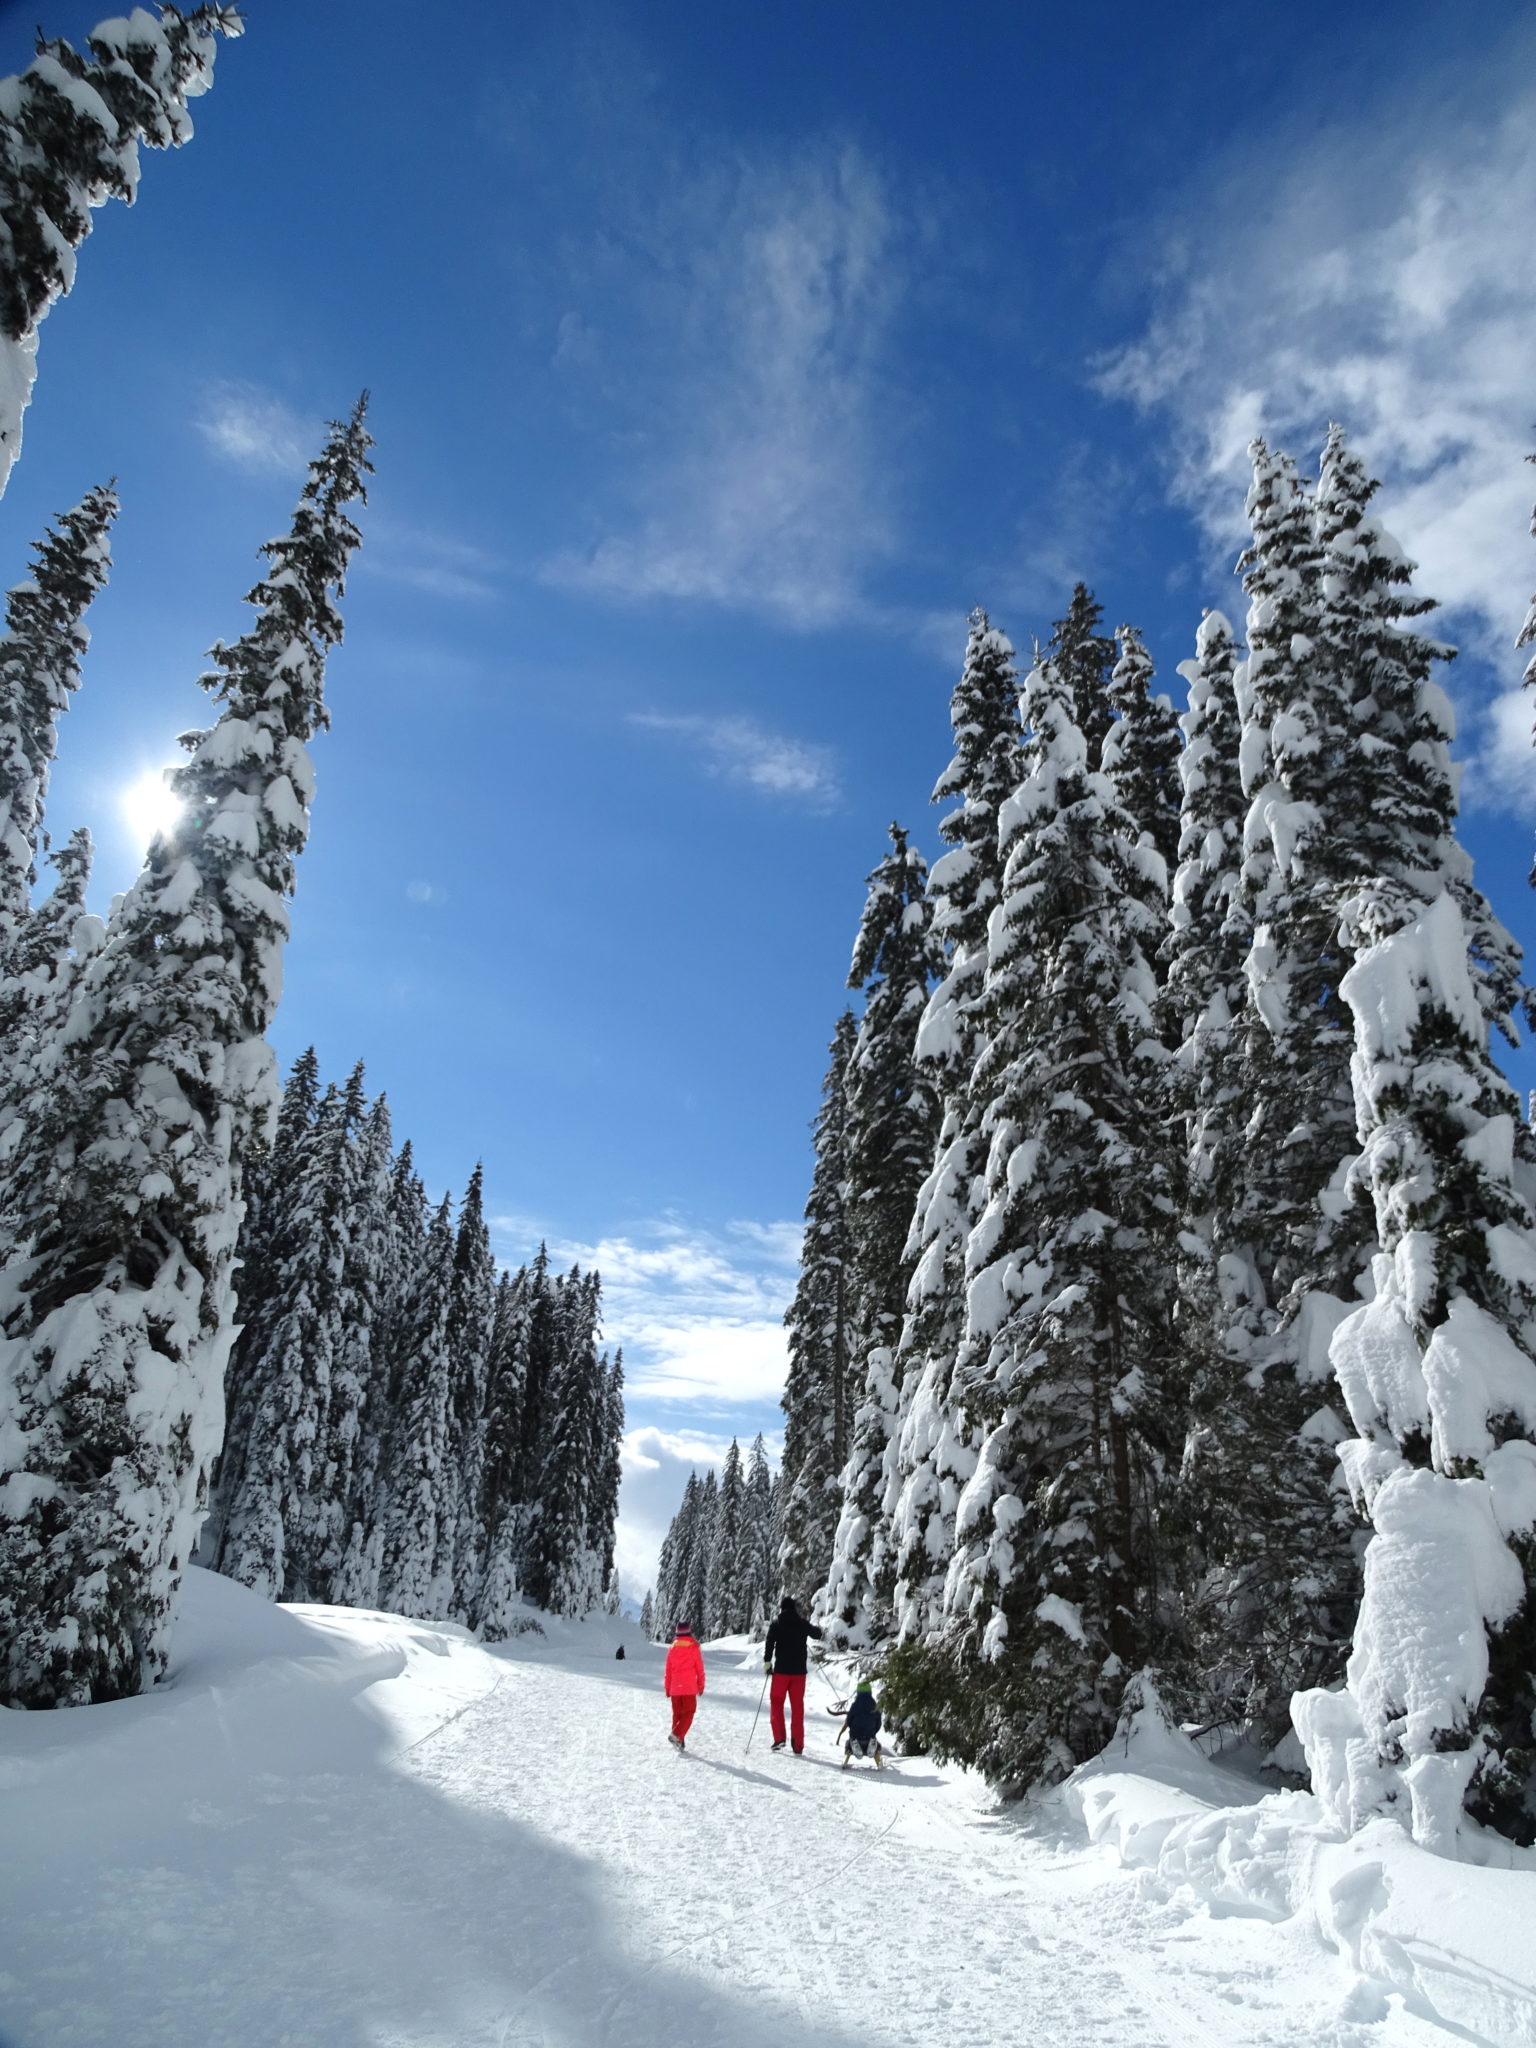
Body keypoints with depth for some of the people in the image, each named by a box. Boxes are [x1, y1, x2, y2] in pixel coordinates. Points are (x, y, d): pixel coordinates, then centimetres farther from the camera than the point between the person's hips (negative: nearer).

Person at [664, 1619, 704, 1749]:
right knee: (688, 1714, 1)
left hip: (674, 1688, 4)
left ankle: (679, 1742, 14)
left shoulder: (672, 1648, 3)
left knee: (677, 1714, 14)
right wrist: (701, 1685, 10)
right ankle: (677, 1735, -18)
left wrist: (667, 1688, 16)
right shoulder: (694, 1648, -5)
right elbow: (700, 1669, -1)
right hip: (689, 1688, -3)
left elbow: (668, 1670, 7)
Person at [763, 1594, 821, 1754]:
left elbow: (769, 1643, -12)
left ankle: (779, 1738, -1)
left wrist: (767, 1661, -6)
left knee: (776, 1703, 10)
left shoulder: (776, 1623, -2)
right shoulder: (802, 1623, 5)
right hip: (799, 1670, 2)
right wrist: (818, 1631, 43)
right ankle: (797, 1745, 5)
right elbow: (817, 1634, 22)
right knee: (798, 1707, 6)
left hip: (781, 1670, -2)